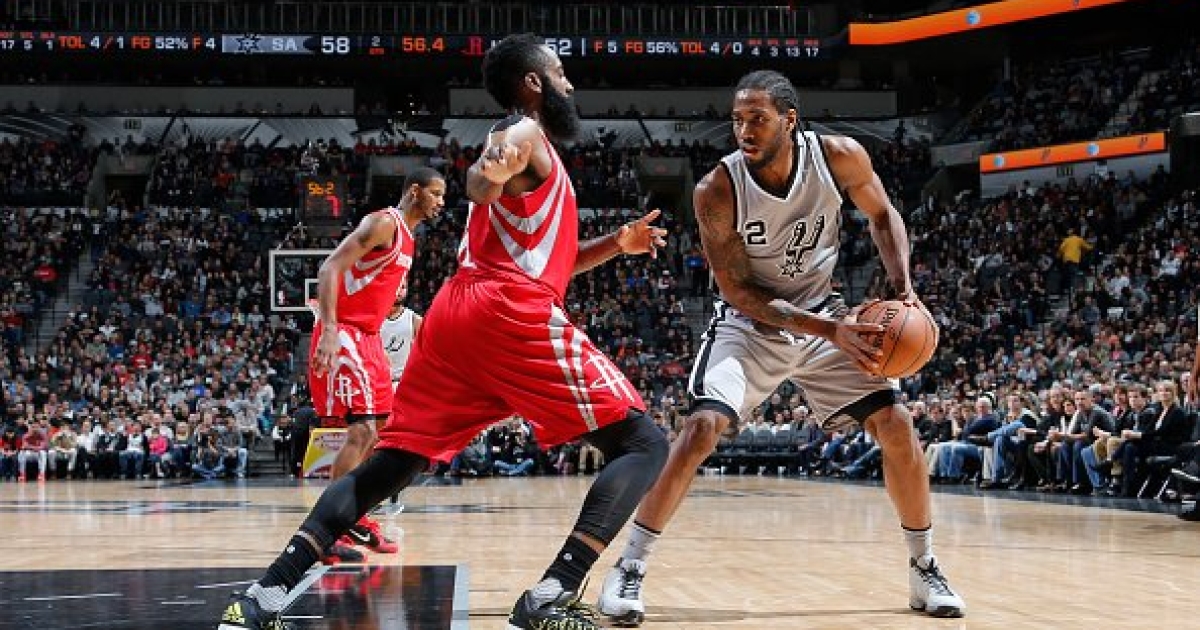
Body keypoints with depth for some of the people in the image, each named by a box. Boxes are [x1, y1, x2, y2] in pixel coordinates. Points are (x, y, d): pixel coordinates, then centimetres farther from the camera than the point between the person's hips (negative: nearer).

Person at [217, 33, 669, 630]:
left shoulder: (514, 142, 32)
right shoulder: (525, 133, 3)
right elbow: (479, 180, -20)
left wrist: (617, 243, 26)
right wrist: (490, 171, -43)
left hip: (453, 314, 9)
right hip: (512, 316, -9)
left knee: (389, 463, 10)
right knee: (643, 443, -5)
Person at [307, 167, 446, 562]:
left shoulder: (407, 236, 17)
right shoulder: (384, 223, -13)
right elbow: (330, 268, -22)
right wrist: (329, 330, -30)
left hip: (368, 337, 10)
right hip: (344, 334, -10)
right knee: (362, 430, -16)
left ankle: (357, 518, 23)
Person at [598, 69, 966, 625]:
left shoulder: (840, 158, -18)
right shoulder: (717, 190, -25)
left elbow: (881, 214, 3)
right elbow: (738, 292, -20)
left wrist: (902, 284, -13)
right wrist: (829, 330, -29)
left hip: (823, 313, 3)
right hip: (749, 324, -3)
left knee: (896, 427, -4)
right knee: (702, 428, -23)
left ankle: (924, 569, 14)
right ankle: (629, 569, -13)